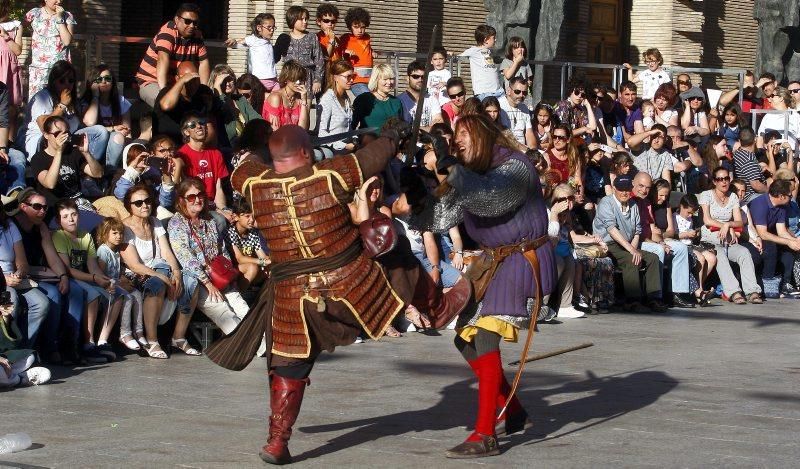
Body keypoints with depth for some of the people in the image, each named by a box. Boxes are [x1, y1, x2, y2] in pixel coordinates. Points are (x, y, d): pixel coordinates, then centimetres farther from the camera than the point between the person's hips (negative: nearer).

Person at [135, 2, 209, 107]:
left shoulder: (197, 36, 2)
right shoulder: (168, 31, -18)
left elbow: (203, 63, 5)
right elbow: (163, 59, -31)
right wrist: (163, 90, -43)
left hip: (176, 85, 7)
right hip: (151, 82, -7)